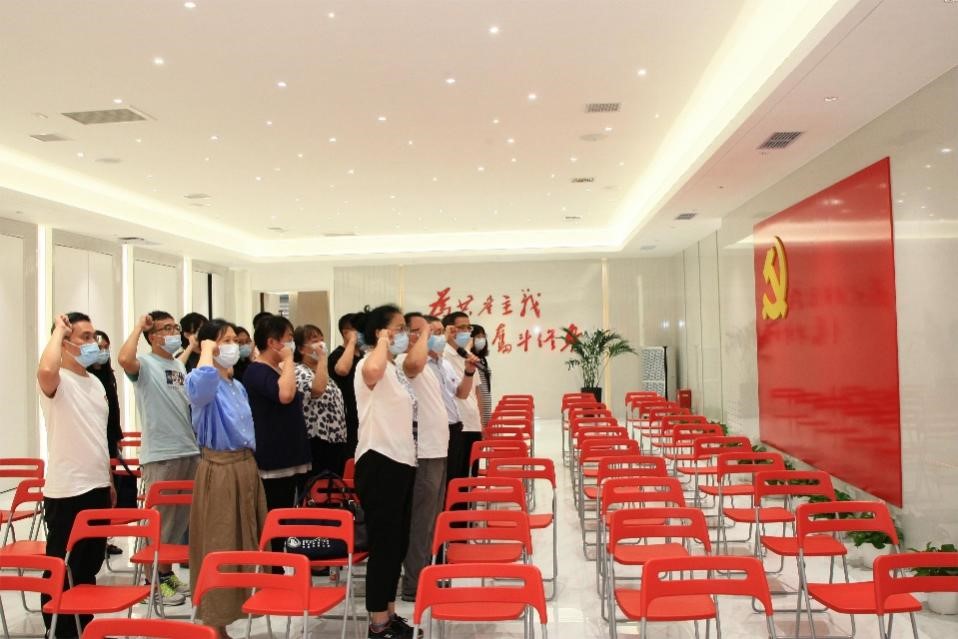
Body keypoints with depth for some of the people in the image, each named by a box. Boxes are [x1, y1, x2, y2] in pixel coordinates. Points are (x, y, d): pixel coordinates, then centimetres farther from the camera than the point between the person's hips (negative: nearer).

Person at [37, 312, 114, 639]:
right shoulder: (58, 382, -13)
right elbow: (45, 370, -40)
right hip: (67, 491, -8)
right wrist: (58, 330, -25)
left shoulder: (95, 382, 12)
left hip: (97, 487, 8)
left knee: (90, 564, 18)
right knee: (63, 567, 4)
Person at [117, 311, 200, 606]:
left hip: (190, 451, 7)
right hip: (159, 455, -7)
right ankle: (156, 580, 15)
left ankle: (168, 573, 28)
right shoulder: (145, 365, -8)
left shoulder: (179, 365, 13)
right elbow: (124, 359, -33)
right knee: (159, 518, 2)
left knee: (181, 516, 14)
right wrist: (138, 326, -20)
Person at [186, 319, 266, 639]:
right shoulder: (202, 384, -13)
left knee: (246, 544, 15)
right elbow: (202, 381, -41)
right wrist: (207, 351, -23)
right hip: (219, 470, -8)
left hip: (245, 466, 8)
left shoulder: (238, 386, 13)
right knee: (219, 547, 1)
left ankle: (234, 607, 31)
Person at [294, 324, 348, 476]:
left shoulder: (320, 371, 15)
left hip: (335, 441, 9)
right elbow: (317, 389, -35)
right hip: (317, 444, -9)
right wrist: (322, 357, -26)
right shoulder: (299, 372, -12)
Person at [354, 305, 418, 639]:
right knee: (383, 544, -1)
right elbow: (373, 370, -42)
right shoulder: (369, 365, -14)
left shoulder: (395, 369, 15)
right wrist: (383, 342, -23)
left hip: (401, 461, 9)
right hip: (379, 463, -9)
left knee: (398, 543, 16)